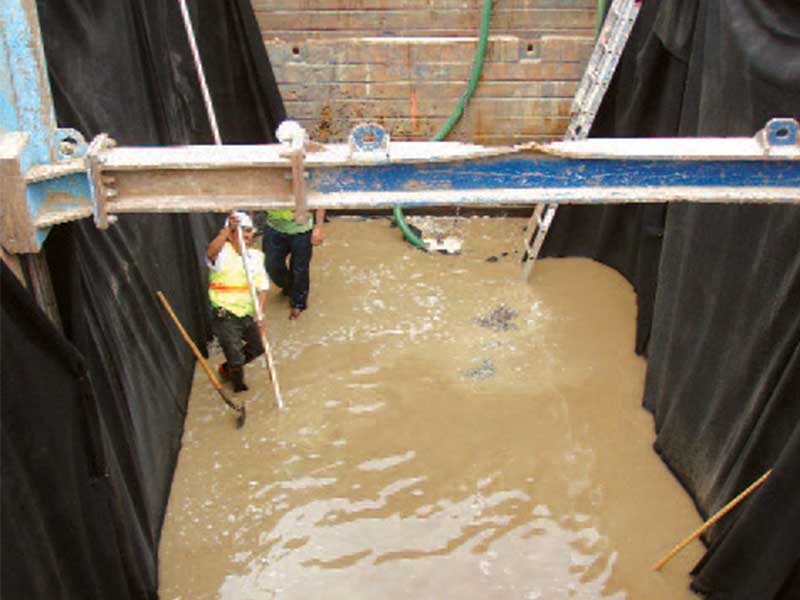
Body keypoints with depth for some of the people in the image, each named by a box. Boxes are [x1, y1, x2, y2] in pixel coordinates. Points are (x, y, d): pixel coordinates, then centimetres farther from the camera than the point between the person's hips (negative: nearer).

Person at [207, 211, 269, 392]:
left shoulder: (256, 256, 2)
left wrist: (260, 313, -15)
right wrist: (227, 229, -53)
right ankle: (239, 384, 32)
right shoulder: (223, 253, -15)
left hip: (247, 314, 6)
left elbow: (262, 287, -2)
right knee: (236, 358, -1)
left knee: (258, 347, 20)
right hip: (225, 316, -6)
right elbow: (211, 252, -41)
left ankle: (227, 368, 45)